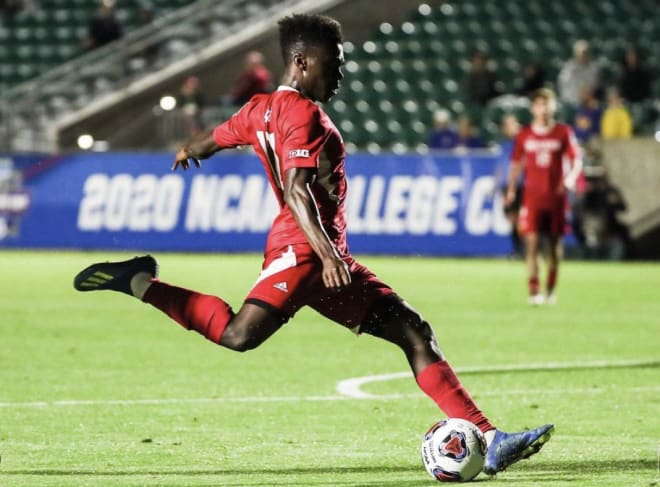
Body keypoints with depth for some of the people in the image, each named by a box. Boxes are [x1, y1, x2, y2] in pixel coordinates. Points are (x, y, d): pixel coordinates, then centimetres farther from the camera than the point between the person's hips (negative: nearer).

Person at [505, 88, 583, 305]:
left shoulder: (564, 132, 3)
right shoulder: (525, 135, 5)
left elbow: (576, 160, 3)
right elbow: (516, 163, 12)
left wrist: (571, 177, -17)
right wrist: (511, 190, 3)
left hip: (556, 195, 0)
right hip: (532, 195, 0)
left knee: (555, 243, 6)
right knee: (532, 241, -11)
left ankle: (551, 289, 20)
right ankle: (534, 291, -15)